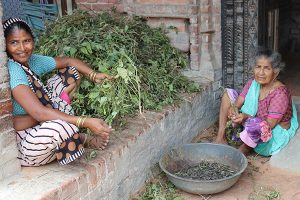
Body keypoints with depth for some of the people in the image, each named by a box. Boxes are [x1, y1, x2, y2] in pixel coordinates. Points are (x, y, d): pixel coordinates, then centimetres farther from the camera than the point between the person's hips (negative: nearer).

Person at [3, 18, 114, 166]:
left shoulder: (32, 60, -1)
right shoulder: (12, 70, -25)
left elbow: (69, 61, 13)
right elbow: (39, 113, -34)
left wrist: (93, 75, -5)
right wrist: (86, 122, -37)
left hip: (37, 125, 9)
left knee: (71, 73, 9)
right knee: (57, 129, -42)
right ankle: (85, 140, -6)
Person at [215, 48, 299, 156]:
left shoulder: (280, 93, -27)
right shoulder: (253, 82, -6)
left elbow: (269, 125, -28)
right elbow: (238, 102, -5)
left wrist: (246, 117, -39)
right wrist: (233, 108, -28)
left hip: (275, 132, -8)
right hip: (255, 129, 8)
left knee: (254, 124, -43)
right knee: (228, 93, 1)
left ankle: (245, 149, -7)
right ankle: (221, 138, -4)